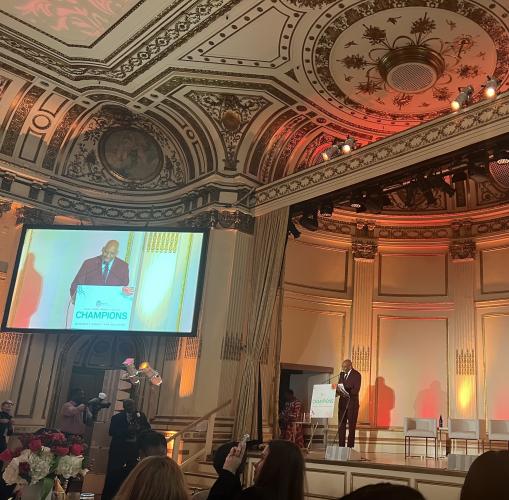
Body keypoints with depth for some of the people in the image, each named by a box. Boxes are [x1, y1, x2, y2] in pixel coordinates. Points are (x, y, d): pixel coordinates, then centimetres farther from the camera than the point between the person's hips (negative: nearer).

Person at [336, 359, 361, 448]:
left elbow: (356, 390, -17)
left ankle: (350, 447, 3)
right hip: (342, 402, 6)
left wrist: (346, 392, -29)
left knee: (351, 425, 0)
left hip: (352, 403, -6)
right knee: (341, 425, 7)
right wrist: (337, 391, -6)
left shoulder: (356, 375, -9)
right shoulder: (342, 374, 12)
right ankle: (341, 446, 13)